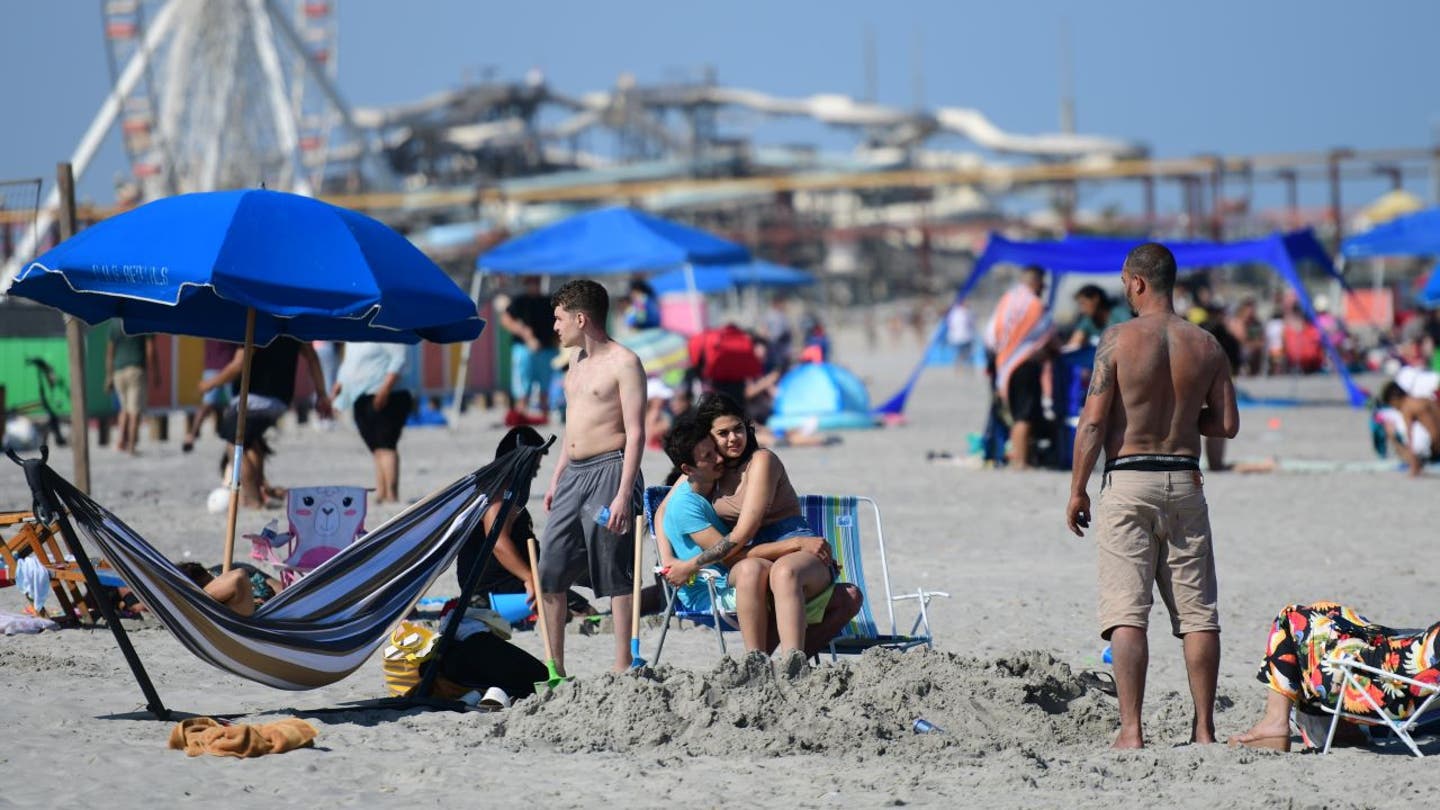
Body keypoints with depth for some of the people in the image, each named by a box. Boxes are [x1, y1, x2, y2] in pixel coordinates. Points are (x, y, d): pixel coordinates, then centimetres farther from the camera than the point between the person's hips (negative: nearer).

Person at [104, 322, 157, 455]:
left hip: (119, 371, 4)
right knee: (135, 410, -1)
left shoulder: (115, 322, 7)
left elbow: (109, 351, 9)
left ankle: (122, 439, 4)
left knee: (125, 407, 20)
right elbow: (151, 351, -7)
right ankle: (131, 447, -6)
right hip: (138, 370, -4)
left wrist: (109, 376, 13)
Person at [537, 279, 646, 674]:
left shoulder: (624, 363, -10)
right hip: (573, 474, 9)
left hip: (608, 471, -9)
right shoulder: (577, 359, 17)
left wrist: (623, 494, -20)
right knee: (550, 573, 6)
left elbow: (635, 433, -14)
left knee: (616, 575, -4)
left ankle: (623, 667, 0)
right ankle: (555, 667, 13)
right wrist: (557, 478, 22)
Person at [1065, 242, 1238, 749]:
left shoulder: (1119, 340, -7)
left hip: (1128, 481, -3)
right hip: (1185, 482, 4)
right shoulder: (1205, 345, 4)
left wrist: (1077, 490, -2)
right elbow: (1227, 424, 6)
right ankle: (1204, 728, 9)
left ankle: (1131, 730, -9)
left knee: (1127, 614, -4)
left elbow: (1093, 421, -10)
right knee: (1198, 612, 8)